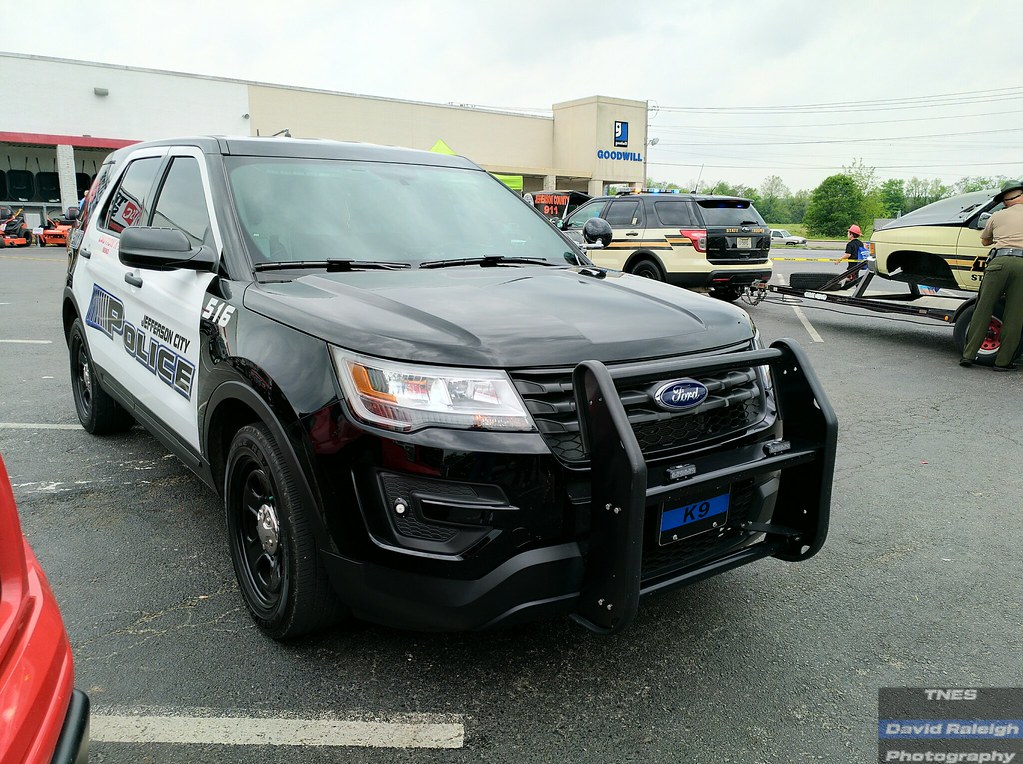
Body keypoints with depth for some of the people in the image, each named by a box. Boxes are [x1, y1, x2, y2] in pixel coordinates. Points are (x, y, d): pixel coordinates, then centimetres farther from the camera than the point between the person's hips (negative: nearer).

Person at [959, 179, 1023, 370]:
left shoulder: (997, 216, 17)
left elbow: (984, 241, 32)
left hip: (1000, 261, 0)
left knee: (983, 309, 4)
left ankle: (968, 355, 2)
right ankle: (1003, 361, 5)